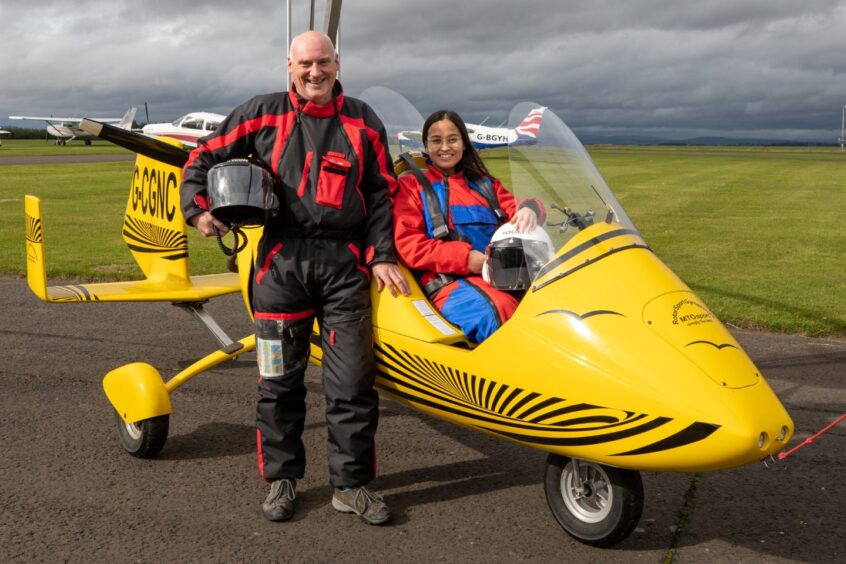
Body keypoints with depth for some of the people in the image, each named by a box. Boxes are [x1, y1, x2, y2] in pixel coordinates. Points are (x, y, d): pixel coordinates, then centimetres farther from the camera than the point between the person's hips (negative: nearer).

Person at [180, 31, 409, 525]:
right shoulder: (263, 114, 7)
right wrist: (198, 206, -3)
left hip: (345, 261, 0)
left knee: (353, 382, 1)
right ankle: (282, 478, 22)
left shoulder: (363, 122, 9)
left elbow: (381, 193, 9)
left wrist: (382, 255, 1)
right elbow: (207, 156, 13)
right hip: (281, 259, 0)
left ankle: (352, 484, 14)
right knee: (279, 379, 7)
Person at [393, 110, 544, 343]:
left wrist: (529, 210, -11)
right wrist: (466, 258, -13)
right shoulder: (411, 185, 13)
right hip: (447, 281, -4)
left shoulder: (485, 184, 27)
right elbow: (409, 245, -1)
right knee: (500, 311, -36)